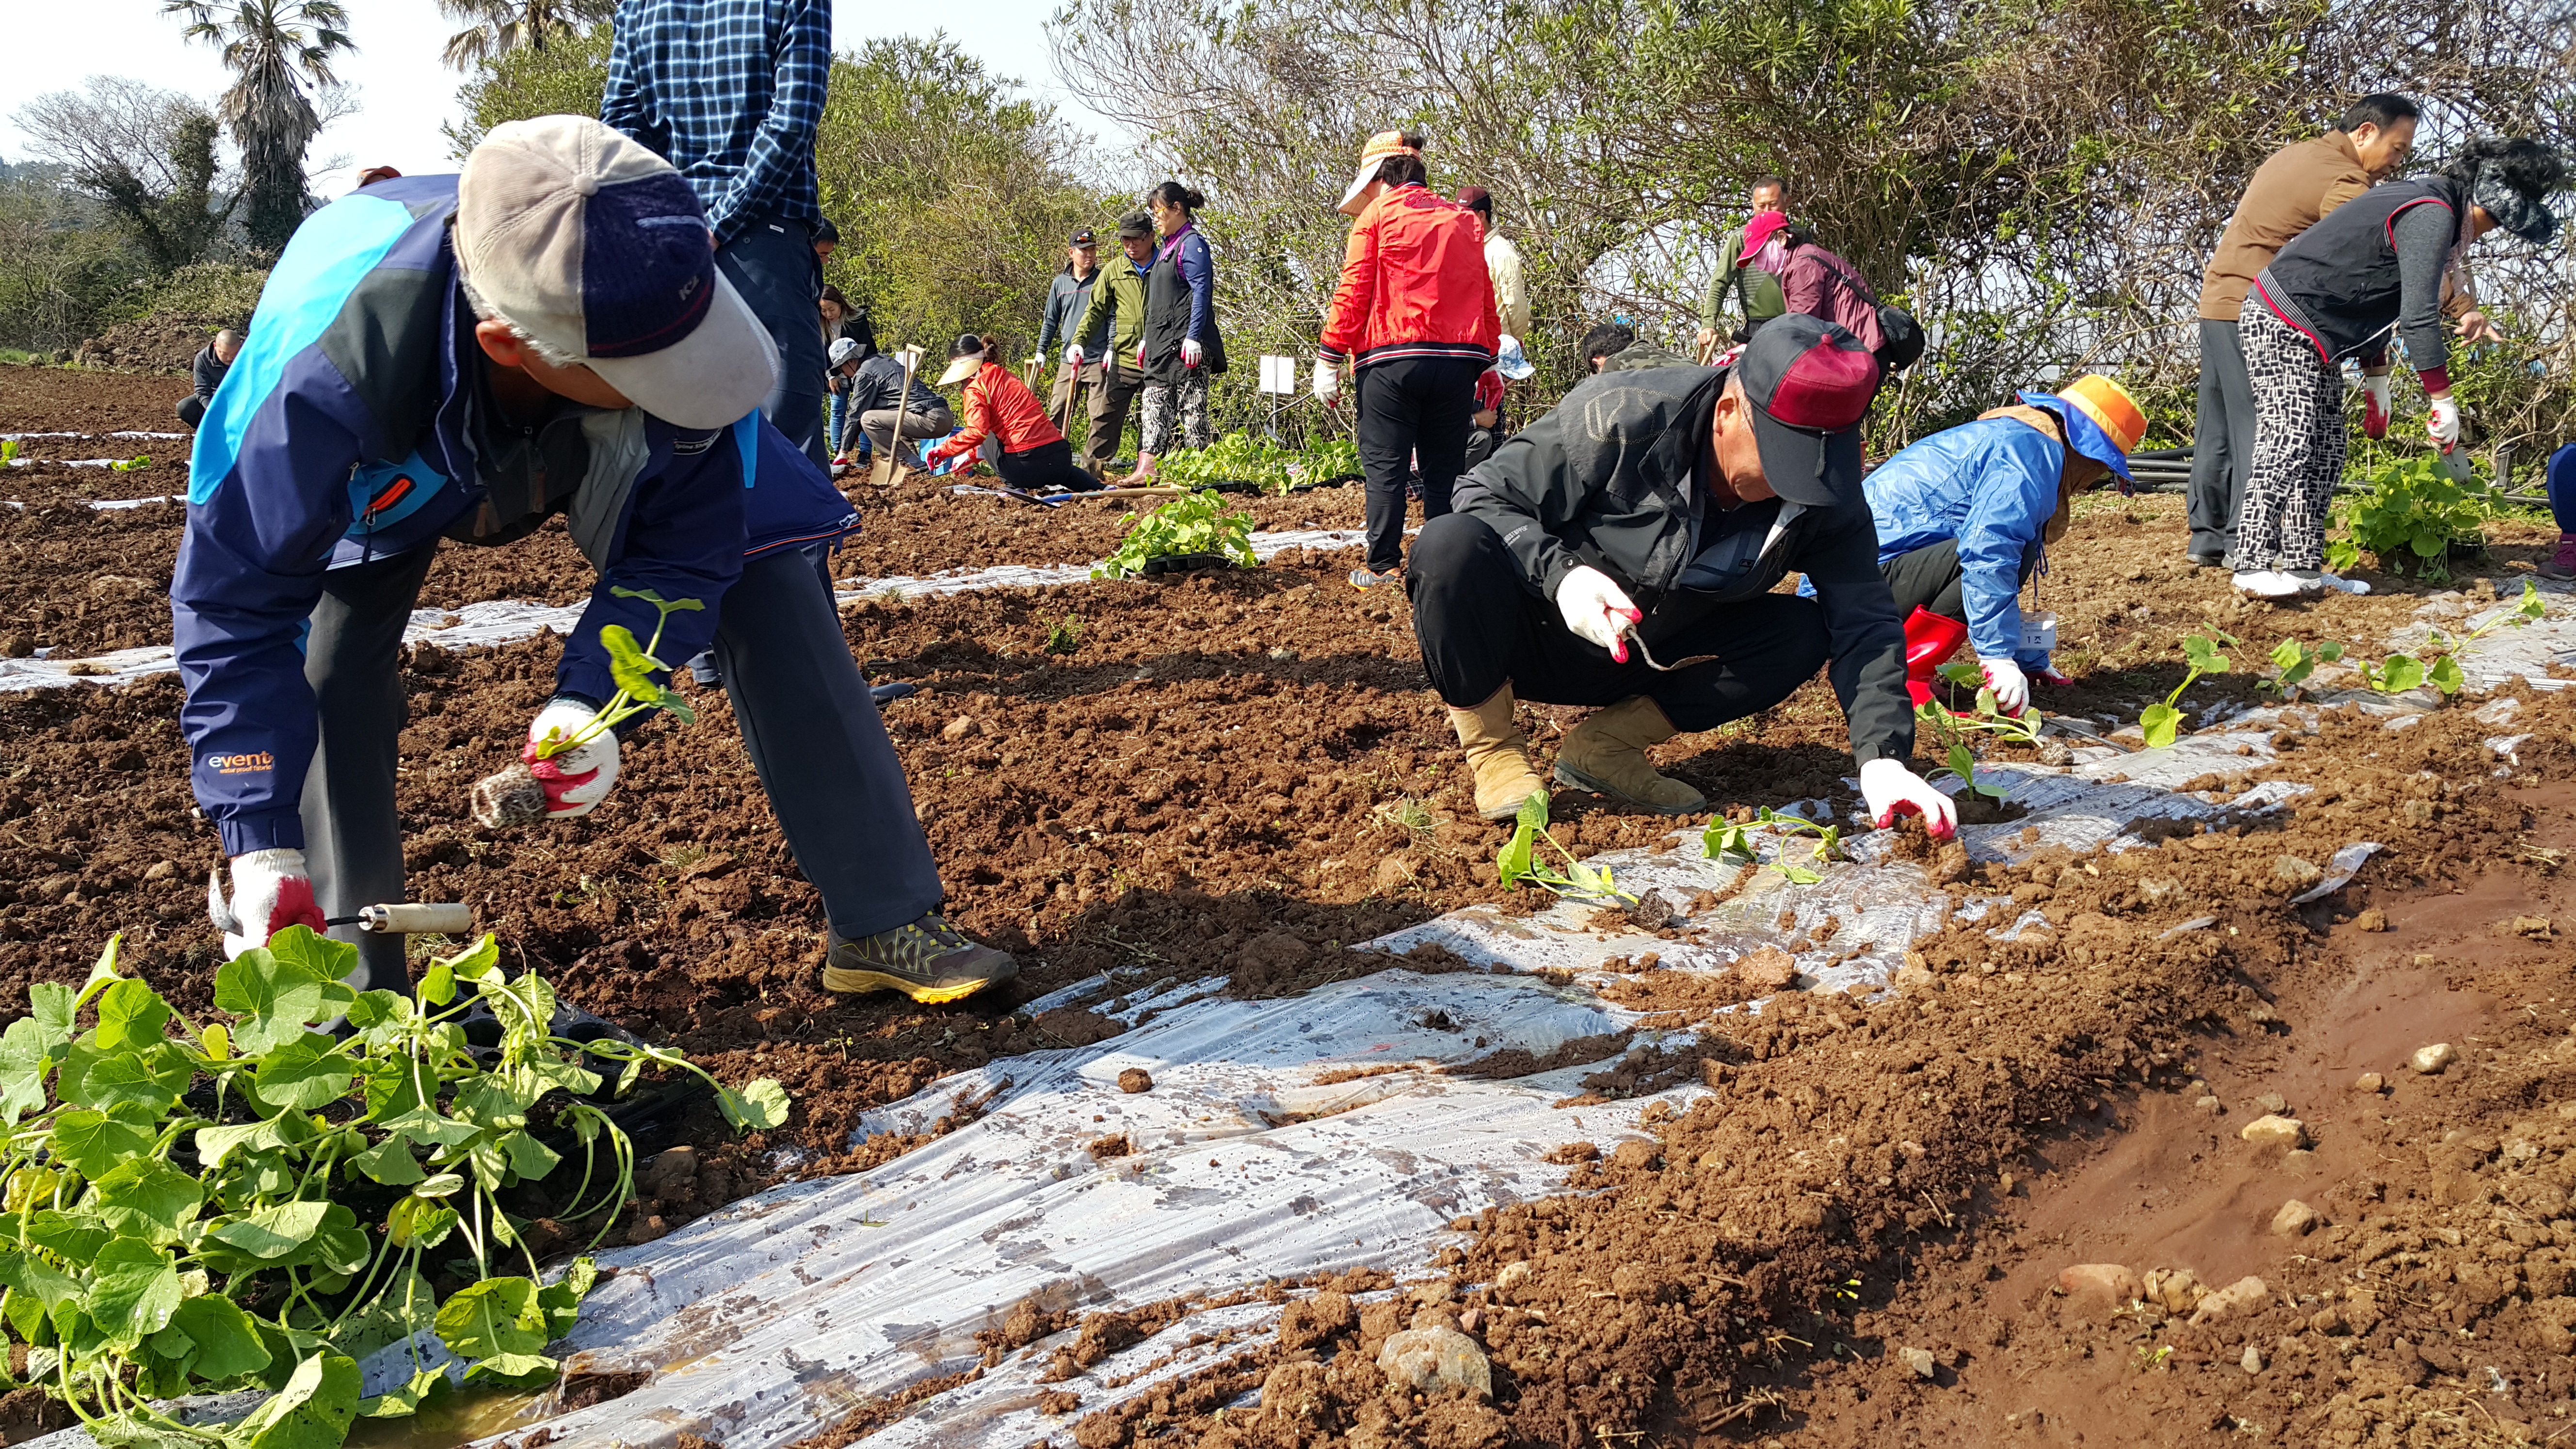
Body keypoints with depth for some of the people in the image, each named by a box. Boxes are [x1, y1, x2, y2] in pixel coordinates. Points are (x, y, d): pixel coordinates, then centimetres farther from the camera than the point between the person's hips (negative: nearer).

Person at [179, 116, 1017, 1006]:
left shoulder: (663, 297, -41)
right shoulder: (328, 361, -47)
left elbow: (684, 550, -25)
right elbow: (236, 600, -33)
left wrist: (587, 698, -39)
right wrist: (263, 846, -38)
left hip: (615, 455, 1)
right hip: (395, 468, 0)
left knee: (767, 579, -14)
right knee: (330, 653, -22)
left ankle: (885, 926, -5)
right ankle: (355, 988, -1)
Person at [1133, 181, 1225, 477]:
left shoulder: (1192, 243, -8)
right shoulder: (1167, 247, 20)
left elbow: (1201, 293, -16)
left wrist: (1193, 337, -23)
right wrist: (1147, 339, 24)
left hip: (1184, 344, -10)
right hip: (1161, 345, 10)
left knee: (1191, 404, -7)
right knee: (1155, 402, 5)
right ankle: (1146, 469, 4)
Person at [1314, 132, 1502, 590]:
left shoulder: (1376, 216, 2)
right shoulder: (1465, 220, 17)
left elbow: (1353, 293, -4)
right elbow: (1485, 297, 18)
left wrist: (1328, 359, -2)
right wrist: (1488, 361, 23)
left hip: (1392, 361, -4)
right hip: (1458, 359, 4)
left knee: (1385, 466, 0)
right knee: (1444, 467, 8)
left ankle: (1383, 566, -2)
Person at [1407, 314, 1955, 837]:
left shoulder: (1826, 498, -11)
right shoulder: (1621, 419, -25)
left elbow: (1864, 621, -14)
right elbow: (1486, 493, -18)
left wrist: (1884, 758, -30)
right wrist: (1559, 573, -37)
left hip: (1639, 661, 5)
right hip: (1536, 635, -4)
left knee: (1802, 632, -14)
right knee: (1452, 544, -34)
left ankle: (1607, 743, -9)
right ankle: (1494, 747, -13)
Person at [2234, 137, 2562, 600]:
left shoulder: (2426, 203, 15)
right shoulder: (2433, 216, -18)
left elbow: (2374, 300, 22)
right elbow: (2418, 318, -24)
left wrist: (2376, 382, 23)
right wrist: (2443, 401, -19)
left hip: (2313, 340, 11)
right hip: (2282, 324, -11)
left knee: (2325, 452, 8)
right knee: (2288, 444, -16)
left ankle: (2304, 566, 8)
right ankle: (2254, 565, -17)